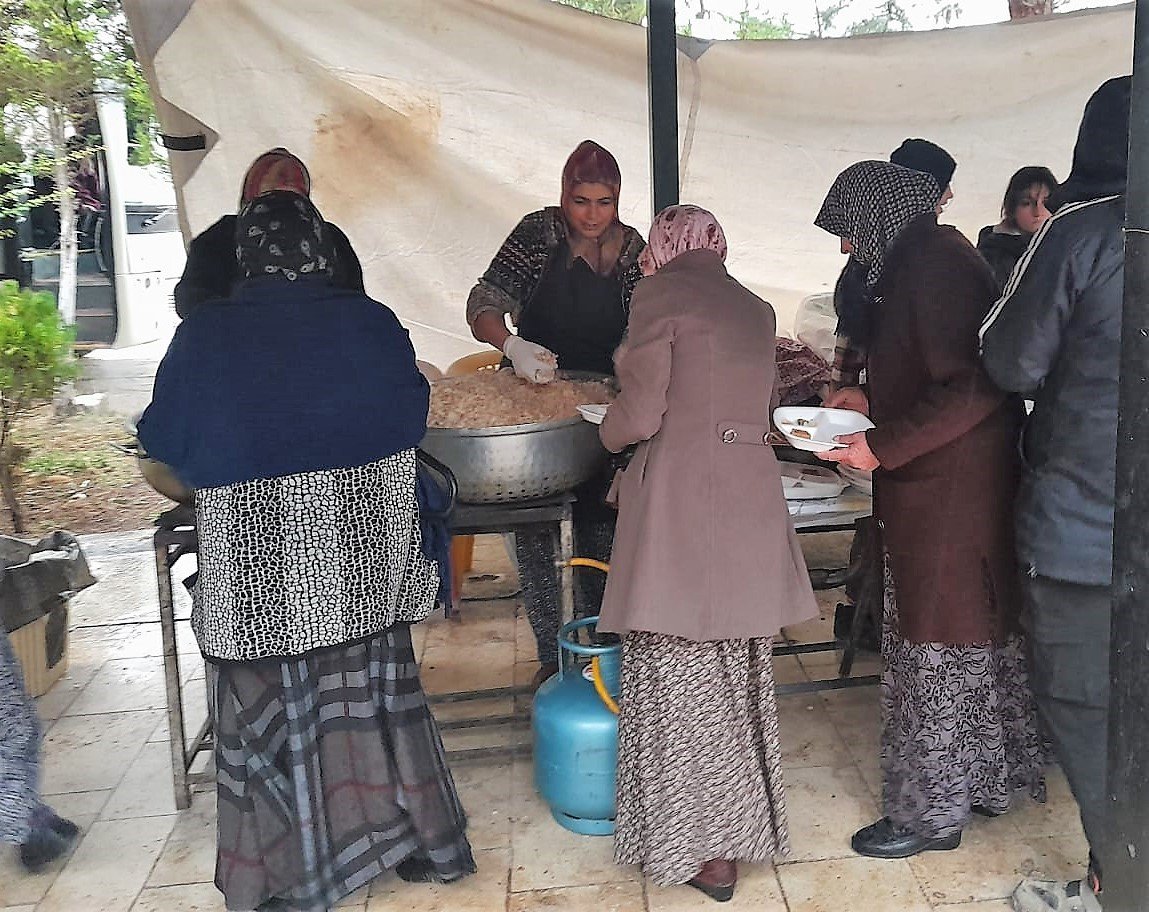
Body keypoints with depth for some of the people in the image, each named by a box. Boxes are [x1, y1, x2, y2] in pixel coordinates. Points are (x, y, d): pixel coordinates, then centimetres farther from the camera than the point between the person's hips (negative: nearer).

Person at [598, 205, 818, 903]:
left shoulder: (660, 294, -3)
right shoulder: (756, 309, 15)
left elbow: (640, 417, -10)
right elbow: (753, 407, 12)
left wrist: (608, 432, 13)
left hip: (681, 502, -6)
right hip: (752, 504, 6)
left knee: (680, 676, 3)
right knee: (739, 673, 15)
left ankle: (704, 850, 10)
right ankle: (744, 826, 26)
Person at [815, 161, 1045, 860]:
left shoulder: (934, 261, -18)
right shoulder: (923, 258, 13)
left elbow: (970, 391, -25)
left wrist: (882, 446, -20)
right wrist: (874, 399, 15)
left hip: (950, 492, -10)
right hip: (945, 484, 10)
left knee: (936, 644, 1)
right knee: (976, 631, 18)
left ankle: (932, 812, 15)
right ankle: (983, 779, 34)